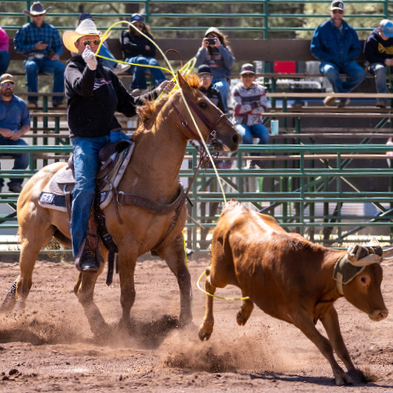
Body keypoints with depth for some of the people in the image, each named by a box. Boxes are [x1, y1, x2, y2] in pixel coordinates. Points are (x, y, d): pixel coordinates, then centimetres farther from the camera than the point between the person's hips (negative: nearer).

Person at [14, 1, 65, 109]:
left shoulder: (52, 30, 19)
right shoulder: (25, 29, 11)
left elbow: (59, 46, 15)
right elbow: (18, 47, 3)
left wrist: (57, 54, -8)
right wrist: (34, 47, -10)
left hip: (46, 60, 2)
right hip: (31, 58, -2)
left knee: (61, 67, -31)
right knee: (31, 67, -41)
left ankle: (57, 100, -29)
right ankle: (33, 100, -37)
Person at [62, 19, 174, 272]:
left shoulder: (108, 75, 20)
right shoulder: (73, 69, 3)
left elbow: (129, 107, 23)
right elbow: (83, 89, -21)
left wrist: (157, 94, 12)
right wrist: (90, 68, -40)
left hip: (111, 134, 5)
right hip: (85, 139, -5)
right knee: (85, 188, -24)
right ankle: (84, 250, -23)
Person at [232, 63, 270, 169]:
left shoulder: (260, 90, 8)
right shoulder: (237, 90, 1)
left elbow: (265, 108, -3)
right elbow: (237, 109, -11)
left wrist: (246, 109, -9)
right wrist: (253, 106, -6)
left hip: (256, 123, 2)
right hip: (241, 123, -2)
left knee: (265, 136, -29)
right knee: (246, 137, -36)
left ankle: (253, 160, -12)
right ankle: (255, 158, -13)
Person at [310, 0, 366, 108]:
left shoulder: (350, 30, 12)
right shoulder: (322, 29, 2)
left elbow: (357, 48, 18)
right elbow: (315, 49, 0)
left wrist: (348, 58, -1)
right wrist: (330, 59, -10)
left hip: (346, 63, 3)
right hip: (329, 62, -3)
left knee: (360, 73, -27)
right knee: (330, 71, -41)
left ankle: (338, 93, -7)